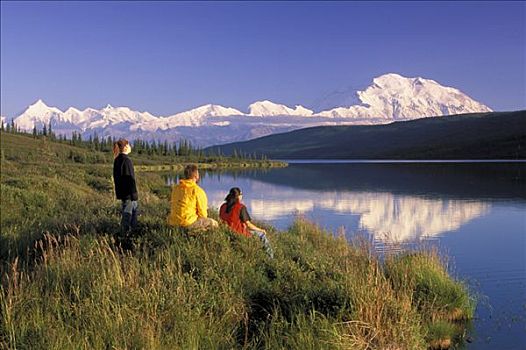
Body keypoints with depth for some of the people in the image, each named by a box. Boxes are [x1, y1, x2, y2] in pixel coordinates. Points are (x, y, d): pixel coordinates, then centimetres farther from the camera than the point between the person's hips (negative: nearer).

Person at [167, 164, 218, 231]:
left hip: (173, 223, 7)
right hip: (188, 223, -7)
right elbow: (202, 214, -5)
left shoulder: (175, 188, 8)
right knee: (214, 224, 2)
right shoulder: (198, 191, -9)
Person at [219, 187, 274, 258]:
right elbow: (248, 224, -19)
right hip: (240, 233, -7)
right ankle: (271, 256, 25)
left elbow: (222, 220, 8)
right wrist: (260, 229, -2)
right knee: (262, 233, 15)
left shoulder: (223, 206, -4)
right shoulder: (241, 208, -22)